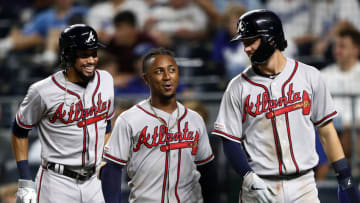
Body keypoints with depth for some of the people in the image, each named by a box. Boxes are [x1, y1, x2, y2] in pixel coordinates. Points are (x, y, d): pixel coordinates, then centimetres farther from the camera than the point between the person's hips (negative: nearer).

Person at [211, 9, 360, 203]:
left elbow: (326, 130, 7)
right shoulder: (238, 87, 1)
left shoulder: (309, 76, 4)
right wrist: (251, 179, -15)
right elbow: (231, 142, 0)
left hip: (303, 186, 0)